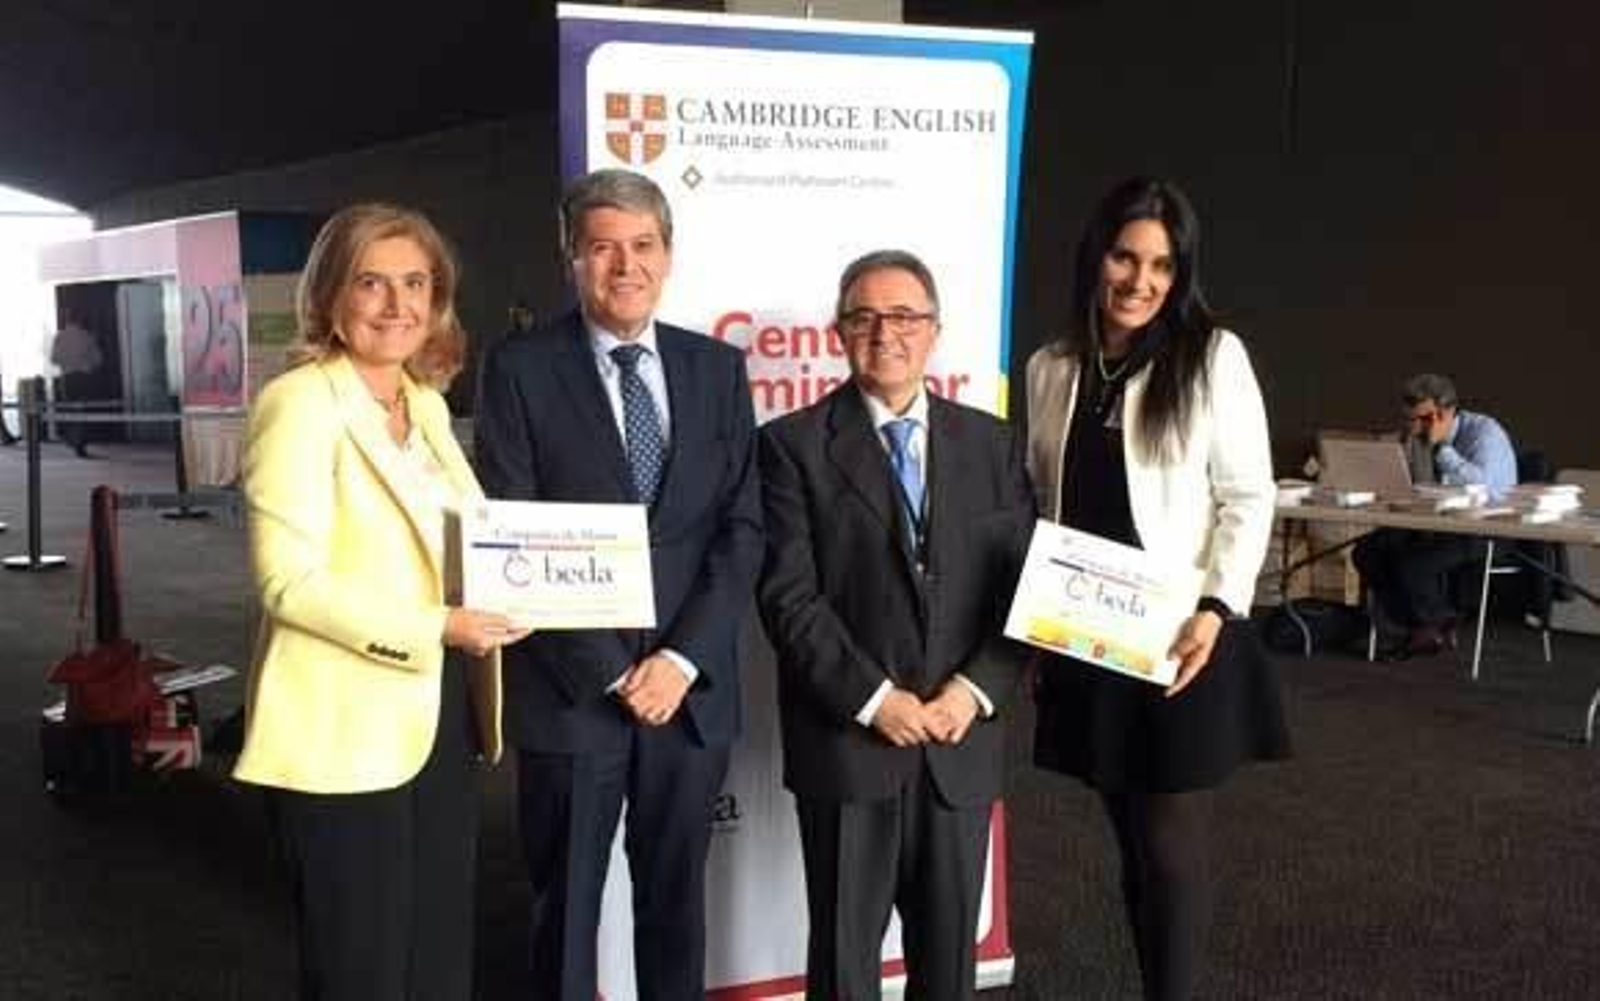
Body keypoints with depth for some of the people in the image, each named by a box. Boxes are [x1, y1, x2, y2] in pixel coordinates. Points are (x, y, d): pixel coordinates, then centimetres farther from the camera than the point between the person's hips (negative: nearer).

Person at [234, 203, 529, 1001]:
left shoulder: (427, 402, 11)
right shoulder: (302, 403, -12)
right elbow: (290, 582, -19)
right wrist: (435, 627, -25)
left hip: (440, 717, 7)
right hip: (346, 731, -7)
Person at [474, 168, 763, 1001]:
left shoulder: (718, 368, 6)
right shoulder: (522, 369, -3)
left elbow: (743, 527, 1)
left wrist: (682, 657, -9)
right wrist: (611, 669, -11)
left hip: (691, 685, 3)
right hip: (572, 688, -2)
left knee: (676, 895, 17)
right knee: (566, 901, 13)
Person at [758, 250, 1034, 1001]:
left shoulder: (992, 444, 8)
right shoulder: (794, 444, -2)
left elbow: (1023, 586, 4)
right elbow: (789, 597, -10)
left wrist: (974, 691, -9)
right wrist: (873, 700, -15)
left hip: (962, 741, 3)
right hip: (845, 741, -3)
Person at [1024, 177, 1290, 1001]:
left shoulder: (1213, 356, -4)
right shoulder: (1051, 369, 7)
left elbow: (1248, 498, -7)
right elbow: (1040, 503, 10)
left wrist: (1216, 607, -19)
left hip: (1177, 639, -4)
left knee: (1172, 845, 1)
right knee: (1132, 844, 14)